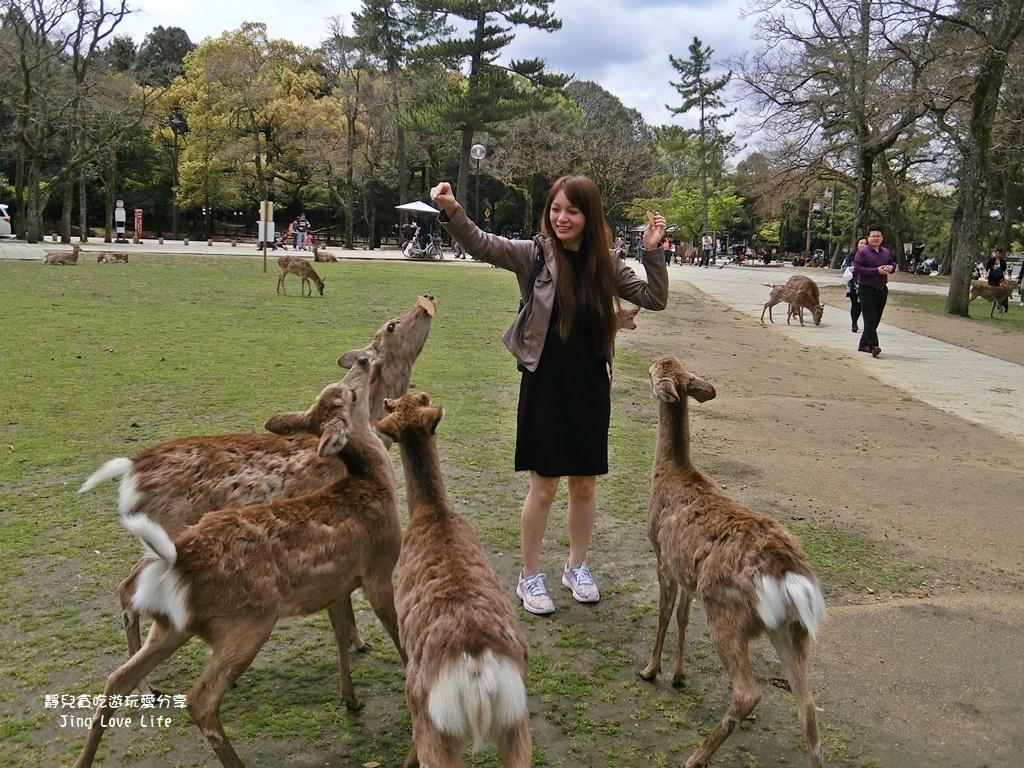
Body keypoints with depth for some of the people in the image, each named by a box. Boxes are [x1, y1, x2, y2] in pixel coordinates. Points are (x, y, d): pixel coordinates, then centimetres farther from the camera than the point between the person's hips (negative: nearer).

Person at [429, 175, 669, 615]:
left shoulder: (605, 265, 3)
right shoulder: (535, 254, -6)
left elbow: (655, 298, 5)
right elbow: (482, 245, -20)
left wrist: (653, 251, -7)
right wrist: (452, 212, -38)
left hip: (590, 388, 3)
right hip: (545, 385, -3)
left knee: (584, 484, 14)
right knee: (544, 485, 4)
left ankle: (576, 567, 35)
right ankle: (530, 577, 22)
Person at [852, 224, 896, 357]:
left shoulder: (886, 252, 13)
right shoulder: (862, 252, -8)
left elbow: (892, 264, 23)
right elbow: (857, 268, -17)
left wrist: (891, 268, -3)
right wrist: (876, 271, -21)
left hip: (882, 290, 7)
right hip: (867, 290, -7)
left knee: (876, 319, 11)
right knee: (870, 319, -12)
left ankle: (864, 344, 22)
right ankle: (873, 346, -17)